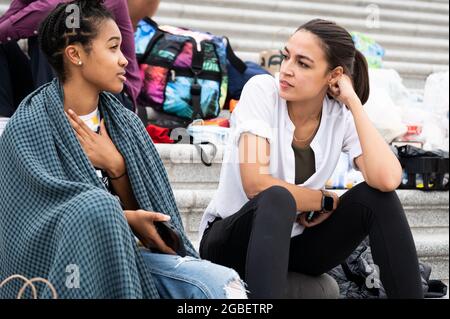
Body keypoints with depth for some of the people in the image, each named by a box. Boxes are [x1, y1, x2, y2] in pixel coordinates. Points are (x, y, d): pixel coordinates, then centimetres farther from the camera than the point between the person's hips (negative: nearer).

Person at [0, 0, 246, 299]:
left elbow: (142, 210, 6)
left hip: (119, 257, 3)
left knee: (223, 285, -23)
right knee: (97, 205, -36)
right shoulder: (29, 126, -7)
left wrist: (115, 167, -11)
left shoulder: (125, 123, 8)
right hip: (56, 262, -3)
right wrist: (126, 219, -18)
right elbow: (47, 206, -14)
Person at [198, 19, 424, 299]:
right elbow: (257, 184, -26)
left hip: (295, 242, 4)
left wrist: (354, 102, -20)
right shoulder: (262, 90, -16)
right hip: (232, 239, -3)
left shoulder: (342, 116, -7)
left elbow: (387, 180, -27)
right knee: (278, 198, -35)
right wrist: (327, 201, -14)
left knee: (375, 197, -19)